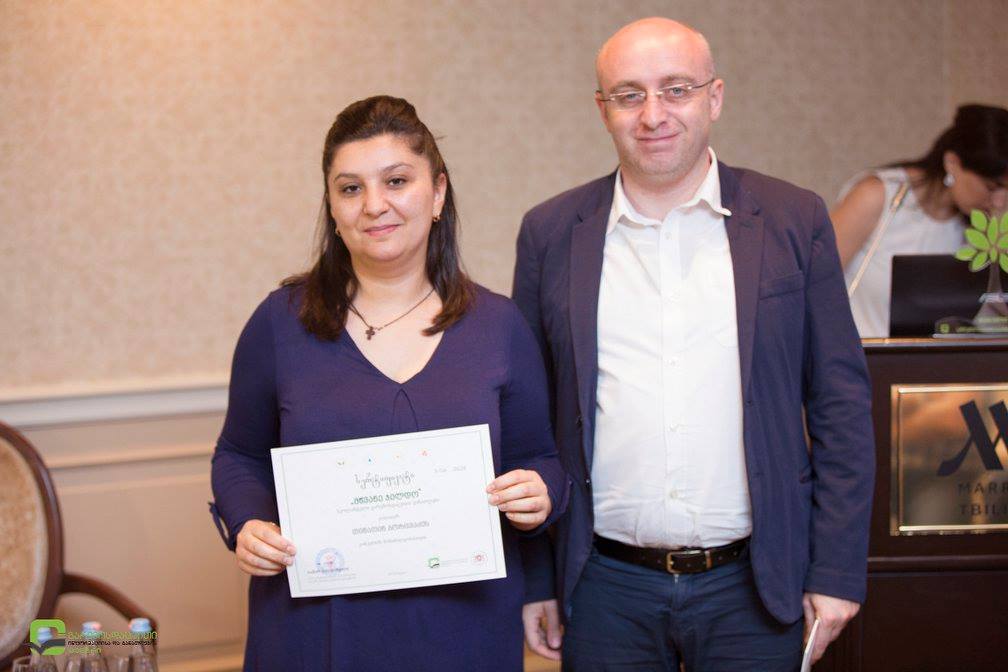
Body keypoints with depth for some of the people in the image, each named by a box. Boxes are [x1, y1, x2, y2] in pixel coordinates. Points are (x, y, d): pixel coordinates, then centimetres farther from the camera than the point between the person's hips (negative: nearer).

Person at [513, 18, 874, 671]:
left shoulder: (793, 220, 0)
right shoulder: (552, 232, 3)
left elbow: (842, 404, 1)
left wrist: (837, 570, -3)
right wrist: (533, 580, 4)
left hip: (755, 590, 0)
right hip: (605, 591, 1)